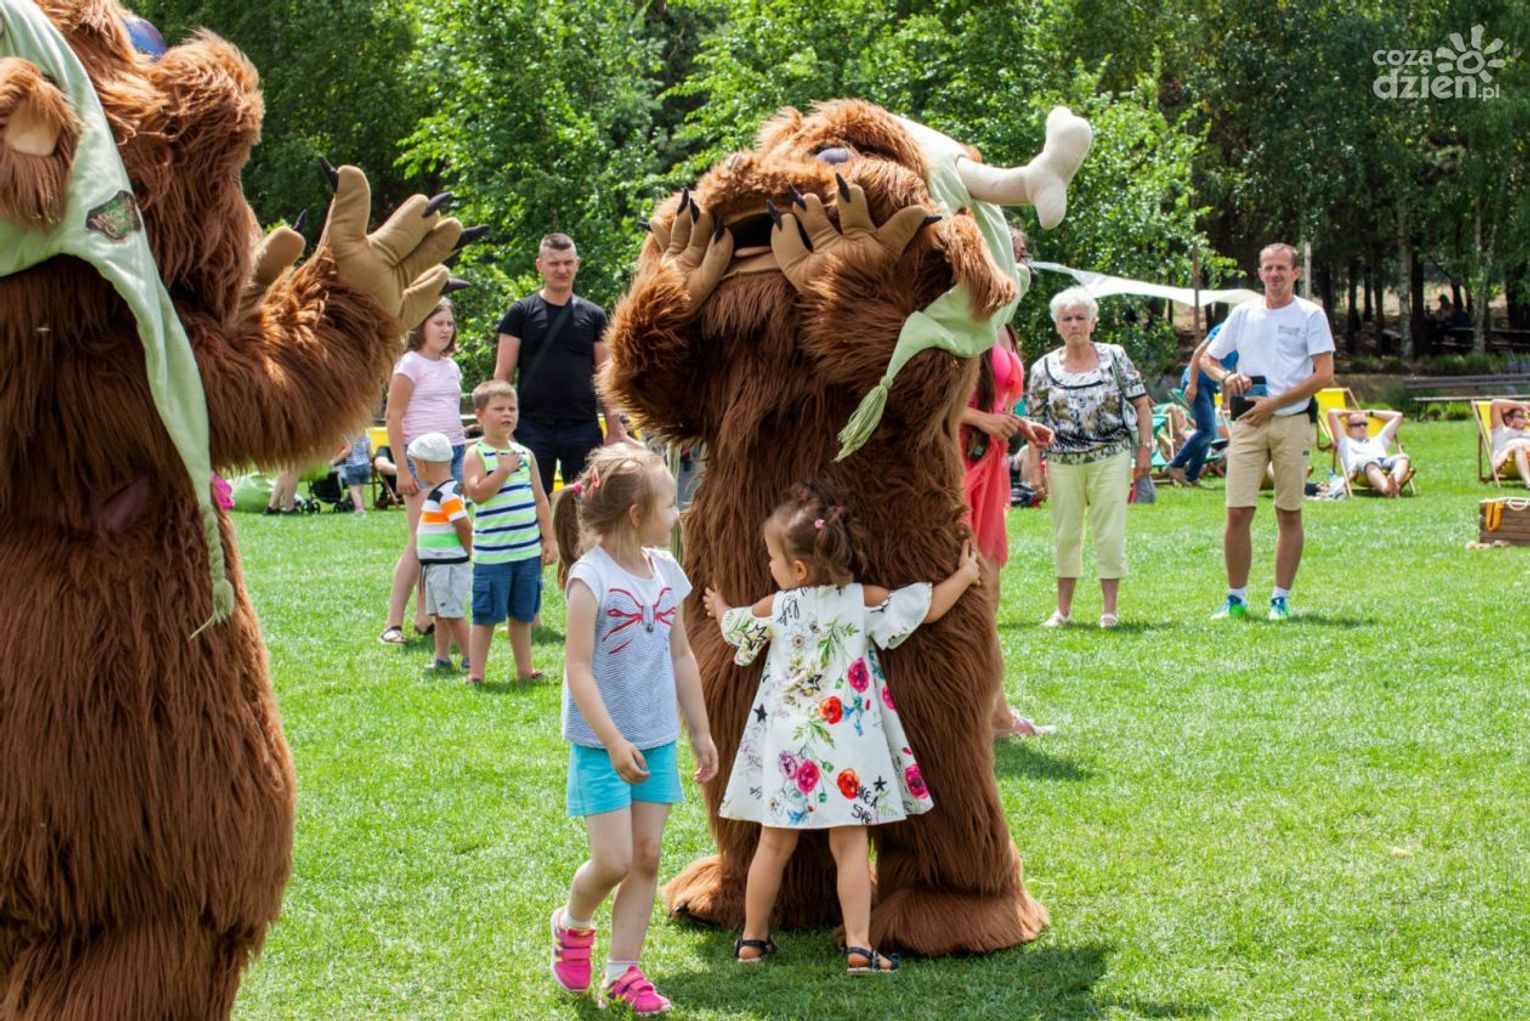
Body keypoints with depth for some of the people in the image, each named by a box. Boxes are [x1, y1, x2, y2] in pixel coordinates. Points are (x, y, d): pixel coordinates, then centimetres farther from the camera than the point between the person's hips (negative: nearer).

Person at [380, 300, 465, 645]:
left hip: (453, 455, 7)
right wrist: (402, 470, -14)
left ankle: (425, 618, 9)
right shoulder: (410, 364, -5)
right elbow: (393, 416, -9)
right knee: (420, 542, -11)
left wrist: (464, 465, 18)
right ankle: (394, 623, -9)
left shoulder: (451, 367, 16)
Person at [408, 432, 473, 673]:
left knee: (453, 615, -7)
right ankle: (442, 658, 19)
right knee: (439, 614, 14)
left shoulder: (448, 494, -19)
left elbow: (464, 526, -23)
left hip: (449, 565, -10)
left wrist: (466, 554, -11)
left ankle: (470, 660, -3)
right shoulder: (436, 492, 13)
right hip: (436, 564, 10)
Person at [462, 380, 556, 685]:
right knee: (487, 615, -1)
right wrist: (503, 470, -19)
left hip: (528, 550, 5)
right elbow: (476, 493, -19)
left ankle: (524, 668, 24)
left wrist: (549, 539, 12)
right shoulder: (476, 454, -5)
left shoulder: (525, 454, 11)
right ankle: (476, 673, 6)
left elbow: (539, 499, 15)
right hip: (492, 553, -5)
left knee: (523, 613, 13)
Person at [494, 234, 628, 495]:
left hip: (583, 428, 2)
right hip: (533, 429, -2)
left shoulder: (593, 315, 10)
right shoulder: (521, 313, 4)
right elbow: (503, 375, 2)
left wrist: (615, 428, 2)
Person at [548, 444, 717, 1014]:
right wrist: (613, 741, -23)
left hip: (657, 741, 6)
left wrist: (700, 732, 15)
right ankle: (572, 925, 23)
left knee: (647, 857, 5)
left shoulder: (666, 572, 5)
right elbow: (578, 668, -19)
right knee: (613, 861, -7)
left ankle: (622, 971, 13)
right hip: (602, 746, -6)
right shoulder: (591, 576, -16)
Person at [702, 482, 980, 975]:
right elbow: (929, 607, 3)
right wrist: (964, 575, 20)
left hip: (786, 751, 1)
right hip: (847, 752, -1)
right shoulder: (864, 600, -5)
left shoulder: (773, 609, -2)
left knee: (774, 845, 12)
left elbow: (734, 629, 19)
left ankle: (752, 938, 22)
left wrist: (721, 609, 41)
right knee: (850, 847, 2)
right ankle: (859, 946, -3)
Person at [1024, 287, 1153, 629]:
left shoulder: (1114, 357, 3)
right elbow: (1036, 422, 7)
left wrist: (1145, 447, -3)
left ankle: (1109, 609, 6)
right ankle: (1063, 610, 16)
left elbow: (1141, 404, 4)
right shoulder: (1044, 368, 5)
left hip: (1111, 458, -1)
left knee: (1110, 534, -2)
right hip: (1063, 461, 1)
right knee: (1065, 536, 7)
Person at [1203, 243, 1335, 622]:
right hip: (1249, 422, 2)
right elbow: (1207, 358, 21)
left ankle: (1281, 599, 9)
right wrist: (1226, 377, -2)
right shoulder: (1244, 314, 12)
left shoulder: (1311, 315, 1)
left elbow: (1324, 375, -7)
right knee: (1238, 513, -4)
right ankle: (1236, 597, 5)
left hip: (1292, 422, -2)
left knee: (1289, 515, 3)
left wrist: (1274, 404, -11)